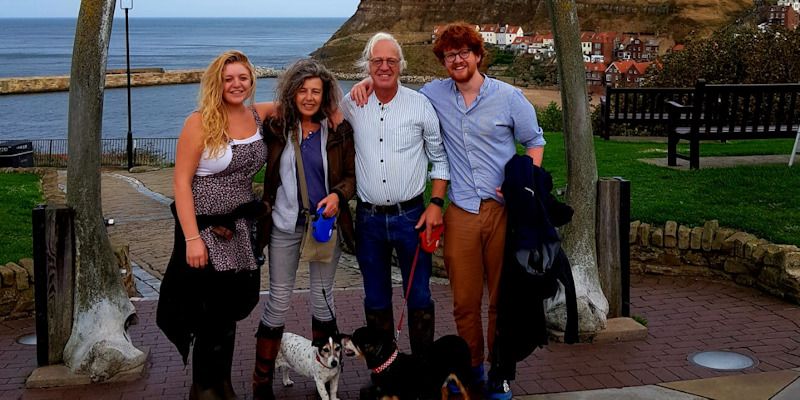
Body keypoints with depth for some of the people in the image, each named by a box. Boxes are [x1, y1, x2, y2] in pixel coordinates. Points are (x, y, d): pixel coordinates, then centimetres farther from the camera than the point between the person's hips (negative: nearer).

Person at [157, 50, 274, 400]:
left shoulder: (257, 115, 2)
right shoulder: (200, 122, -13)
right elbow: (181, 182, -14)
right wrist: (192, 239, -20)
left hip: (240, 228, 5)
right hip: (205, 228, -5)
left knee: (230, 307, 13)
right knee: (212, 309, 3)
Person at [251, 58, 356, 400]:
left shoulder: (338, 130, -1)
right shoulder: (276, 128, -3)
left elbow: (352, 175, 4)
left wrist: (338, 195, -17)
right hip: (285, 224, -1)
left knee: (323, 298, 11)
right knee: (278, 301, 3)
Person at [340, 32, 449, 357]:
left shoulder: (420, 105, -2)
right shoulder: (352, 105, 2)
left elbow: (440, 157, 4)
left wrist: (436, 203, -4)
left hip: (411, 216, -2)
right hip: (369, 218, 2)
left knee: (419, 298, 3)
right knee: (375, 300, 11)